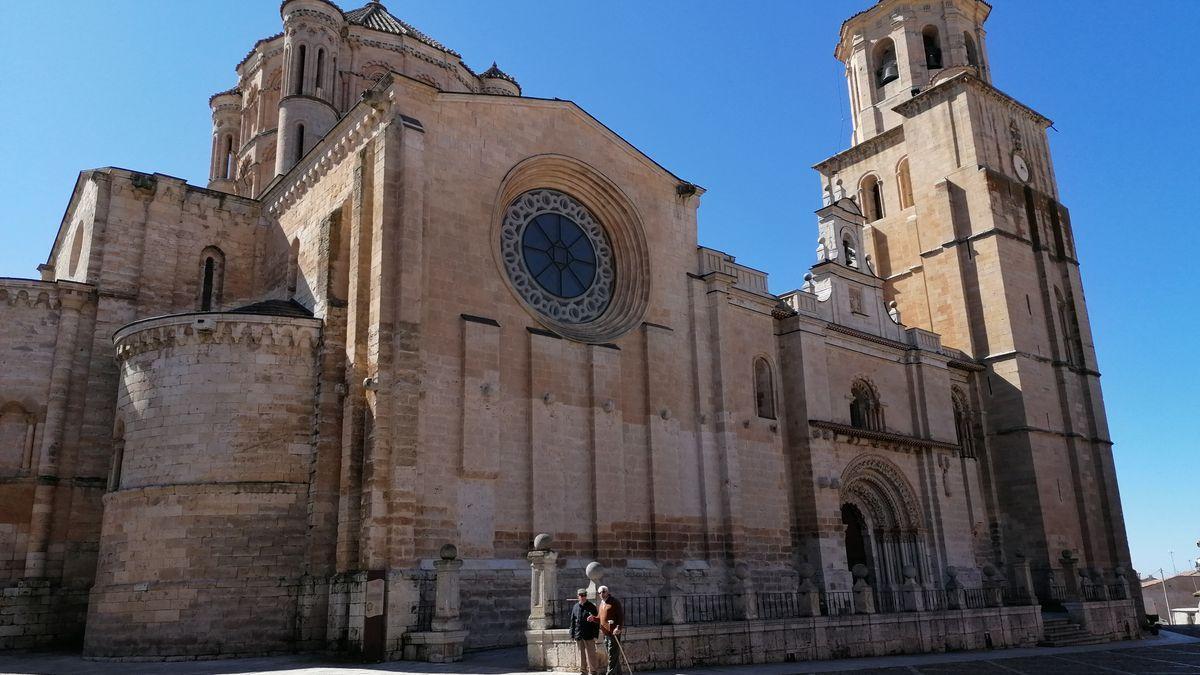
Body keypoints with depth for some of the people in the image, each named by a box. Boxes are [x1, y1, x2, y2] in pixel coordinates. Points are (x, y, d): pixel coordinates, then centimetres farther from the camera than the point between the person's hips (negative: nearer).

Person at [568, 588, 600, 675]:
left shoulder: (591, 607, -2)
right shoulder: (575, 607, 8)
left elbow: (597, 621, -2)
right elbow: (572, 622, 13)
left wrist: (595, 634, -8)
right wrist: (572, 635, 9)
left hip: (589, 635, -4)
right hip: (578, 635, 4)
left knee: (591, 654, -2)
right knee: (581, 655, 11)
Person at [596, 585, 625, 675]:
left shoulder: (614, 601, -9)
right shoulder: (602, 603, 16)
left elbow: (621, 615, -14)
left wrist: (619, 627, -25)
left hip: (614, 633, -9)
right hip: (605, 633, 9)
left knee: (612, 655, -8)